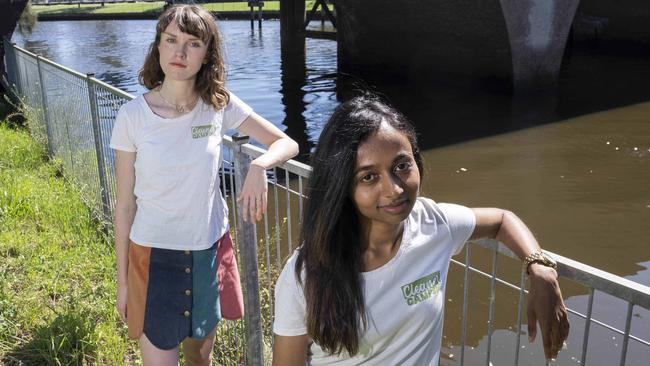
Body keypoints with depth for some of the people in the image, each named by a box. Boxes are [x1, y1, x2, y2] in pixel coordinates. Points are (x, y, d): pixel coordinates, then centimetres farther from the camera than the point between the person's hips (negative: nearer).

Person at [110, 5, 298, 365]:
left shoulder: (219, 104, -7)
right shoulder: (133, 115, -11)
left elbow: (287, 144, -2)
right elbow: (125, 205, -5)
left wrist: (259, 165, -25)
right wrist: (122, 280, 0)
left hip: (209, 250, 2)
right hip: (154, 256, -2)